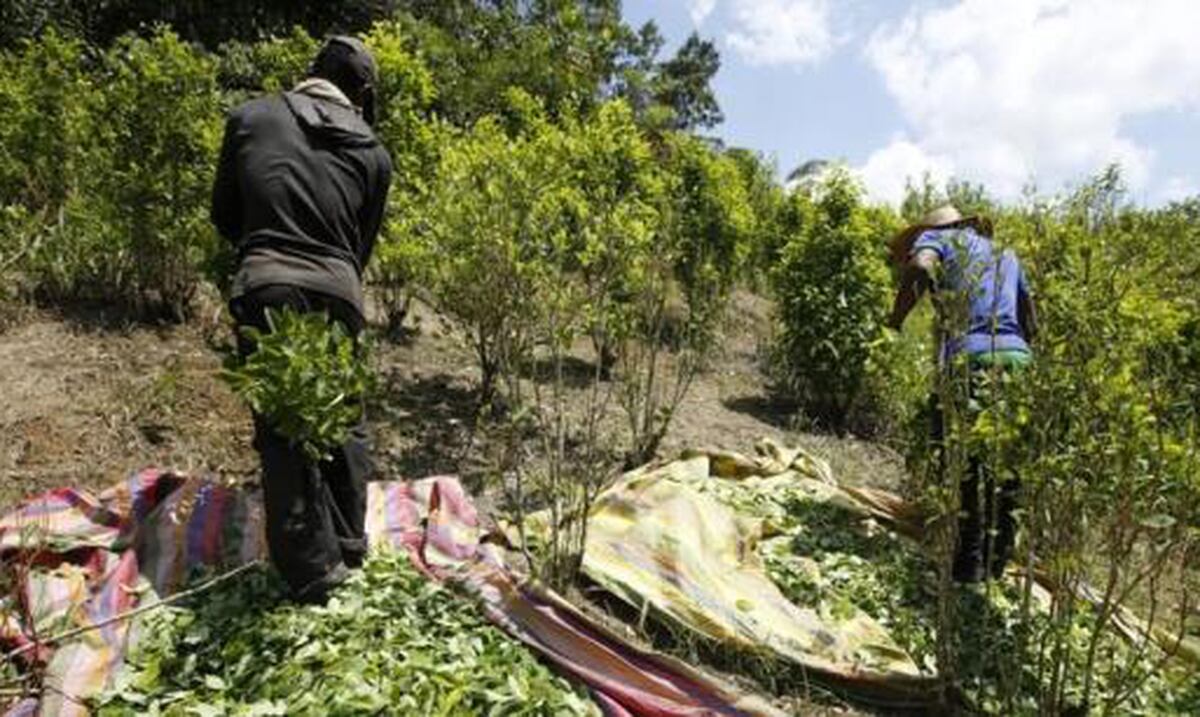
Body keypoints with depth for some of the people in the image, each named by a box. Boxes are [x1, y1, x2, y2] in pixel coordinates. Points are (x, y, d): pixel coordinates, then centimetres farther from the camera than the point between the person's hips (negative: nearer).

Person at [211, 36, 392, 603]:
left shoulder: (252, 118, 10)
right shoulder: (372, 153, 12)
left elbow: (224, 214, 18)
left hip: (266, 287, -1)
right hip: (337, 291, 2)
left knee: (282, 429, 5)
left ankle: (314, 570, 6)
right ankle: (349, 548, 26)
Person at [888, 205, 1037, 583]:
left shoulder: (938, 237, 14)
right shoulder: (1006, 254, 30)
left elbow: (919, 268, -12)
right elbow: (1031, 324, 26)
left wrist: (893, 324, -6)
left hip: (971, 358, -6)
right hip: (1018, 359, 6)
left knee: (964, 463, -1)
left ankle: (970, 562, 0)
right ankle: (1000, 559, 20)